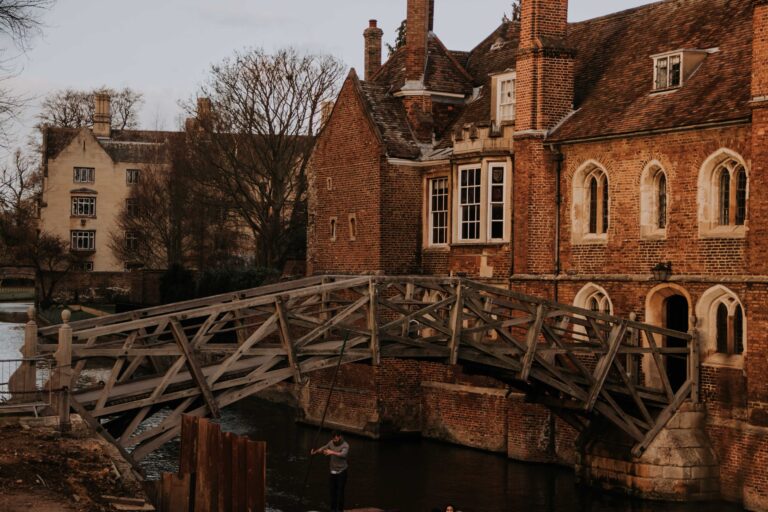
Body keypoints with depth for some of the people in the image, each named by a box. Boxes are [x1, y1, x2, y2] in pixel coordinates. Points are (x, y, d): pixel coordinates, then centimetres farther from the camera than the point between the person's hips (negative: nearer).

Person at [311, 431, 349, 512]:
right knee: (333, 491, 9)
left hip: (342, 471, -5)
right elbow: (323, 448, 8)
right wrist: (316, 451, -12)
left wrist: (332, 452, -46)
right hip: (333, 471, 5)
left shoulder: (345, 445, -16)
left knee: (340, 491, -4)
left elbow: (343, 454, -34)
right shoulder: (331, 443, 2)